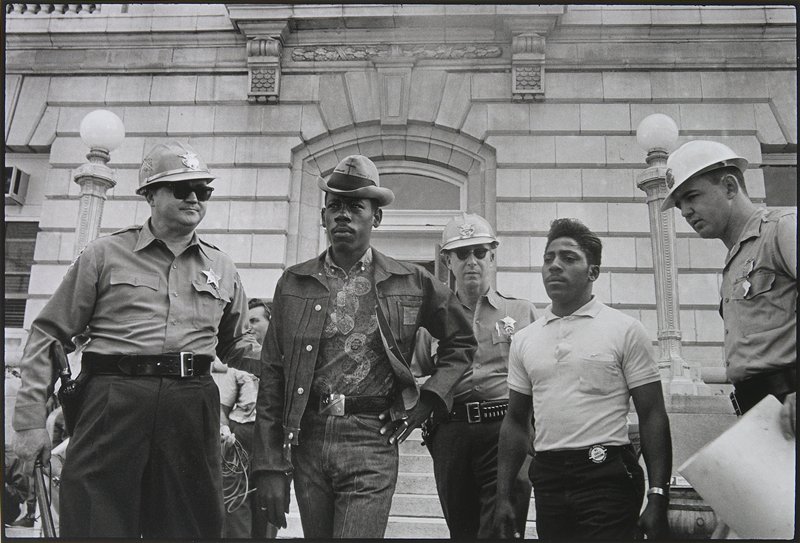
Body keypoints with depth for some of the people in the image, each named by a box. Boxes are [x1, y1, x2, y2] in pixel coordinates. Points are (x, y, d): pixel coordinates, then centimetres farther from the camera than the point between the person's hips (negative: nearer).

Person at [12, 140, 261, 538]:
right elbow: (48, 335, 7)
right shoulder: (105, 255, 8)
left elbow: (235, 345, 26)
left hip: (193, 410, 3)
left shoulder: (222, 269, 18)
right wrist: (31, 419, -1)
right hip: (113, 401, -3)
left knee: (190, 526, 8)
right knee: (97, 525, -3)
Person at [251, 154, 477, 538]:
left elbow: (462, 342, 17)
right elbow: (272, 378, 4)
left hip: (372, 441, -2)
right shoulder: (293, 284, 5)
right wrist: (270, 466, -1)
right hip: (306, 440, 2)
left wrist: (426, 400, 3)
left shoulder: (412, 283, 4)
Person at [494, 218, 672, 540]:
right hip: (548, 480, 4)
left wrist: (658, 497, -12)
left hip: (607, 477, -4)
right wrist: (503, 496, 7)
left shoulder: (625, 331, -3)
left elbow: (652, 417, -5)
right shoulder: (524, 340, 8)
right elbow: (516, 421, 12)